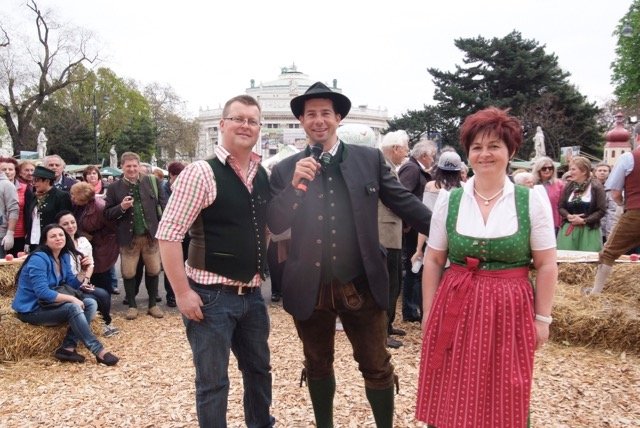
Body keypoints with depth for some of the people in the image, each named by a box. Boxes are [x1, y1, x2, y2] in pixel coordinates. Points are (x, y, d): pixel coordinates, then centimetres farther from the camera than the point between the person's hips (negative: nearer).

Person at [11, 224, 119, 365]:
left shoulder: (64, 257, 5)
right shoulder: (39, 259, -20)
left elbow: (71, 285, 6)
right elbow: (42, 292, -28)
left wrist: (83, 270, -9)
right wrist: (71, 298, -26)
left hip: (48, 304, 9)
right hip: (31, 309, -9)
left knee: (91, 303, -10)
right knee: (73, 308, -32)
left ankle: (68, 348, -18)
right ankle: (98, 351, -29)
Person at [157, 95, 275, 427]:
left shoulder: (263, 176, 6)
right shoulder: (201, 173, -13)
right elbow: (168, 235, -16)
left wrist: (263, 272, 11)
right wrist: (182, 292, -17)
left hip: (252, 295, 7)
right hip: (212, 296, -6)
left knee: (259, 370, 21)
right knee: (212, 382, 8)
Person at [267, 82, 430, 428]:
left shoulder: (370, 159, -1)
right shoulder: (285, 170, 1)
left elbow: (404, 202, 2)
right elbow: (275, 226, -6)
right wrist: (295, 184, -20)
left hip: (360, 286, -1)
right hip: (310, 289, 2)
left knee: (377, 368, 11)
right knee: (317, 366, 20)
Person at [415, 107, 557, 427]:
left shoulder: (532, 200, -3)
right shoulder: (448, 200, 0)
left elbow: (546, 266, 1)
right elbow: (433, 261, 5)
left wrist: (542, 318, 1)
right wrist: (428, 313, 4)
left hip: (510, 311, -1)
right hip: (455, 308, 1)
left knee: (505, 401, 12)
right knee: (450, 400, 10)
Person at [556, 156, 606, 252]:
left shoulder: (596, 187, -4)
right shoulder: (568, 187, 9)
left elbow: (602, 210, -8)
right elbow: (561, 207, 10)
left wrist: (584, 221, -15)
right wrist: (568, 216, -10)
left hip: (589, 231, -3)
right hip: (569, 230, 4)